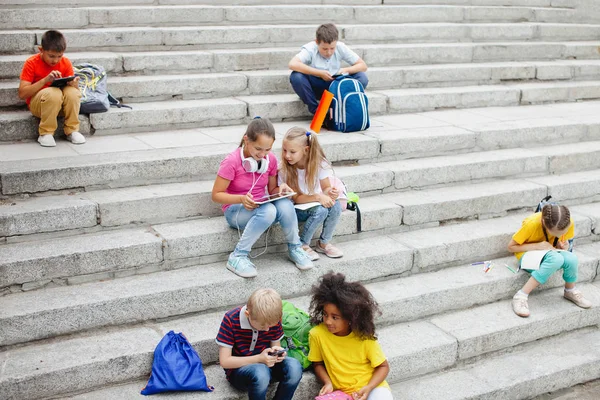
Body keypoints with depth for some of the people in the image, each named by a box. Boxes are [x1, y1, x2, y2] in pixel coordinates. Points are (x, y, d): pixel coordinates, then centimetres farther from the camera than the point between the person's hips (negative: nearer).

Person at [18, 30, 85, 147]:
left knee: (72, 92, -30)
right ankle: (46, 134, -22)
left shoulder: (66, 63, -4)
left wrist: (74, 85, -26)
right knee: (53, 93, -36)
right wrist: (45, 80, -29)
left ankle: (72, 131, -14)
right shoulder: (31, 63, -12)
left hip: (60, 103, 3)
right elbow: (22, 94, -18)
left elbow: (72, 86, -1)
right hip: (36, 103, -3)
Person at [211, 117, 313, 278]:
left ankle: (295, 248, -8)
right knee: (268, 210, -37)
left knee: (285, 205, -30)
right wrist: (241, 199, -31)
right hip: (236, 211, -4)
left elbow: (272, 190, 8)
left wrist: (281, 191, -16)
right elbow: (216, 195, -15)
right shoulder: (231, 162, -18)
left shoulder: (270, 159, -3)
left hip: (262, 207, 4)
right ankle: (237, 257, -27)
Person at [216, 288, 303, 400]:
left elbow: (276, 346, 8)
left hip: (265, 365, 4)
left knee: (294, 367, -28)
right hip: (239, 369, -4)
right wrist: (259, 358, -27)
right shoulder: (231, 320, -20)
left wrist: (277, 352, -19)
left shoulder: (273, 319, -8)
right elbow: (224, 361, -18)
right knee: (260, 372, -39)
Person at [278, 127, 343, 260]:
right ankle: (302, 246, -11)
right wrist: (317, 197, -32)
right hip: (297, 209, -4)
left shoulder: (319, 163, -13)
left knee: (335, 206, -27)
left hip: (317, 203, 4)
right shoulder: (284, 169, -19)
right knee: (320, 210, -32)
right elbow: (295, 198, -18)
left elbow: (325, 188, -4)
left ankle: (323, 243, -3)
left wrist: (330, 192, -29)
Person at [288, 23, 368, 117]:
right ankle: (316, 110, -15)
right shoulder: (310, 49, -20)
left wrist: (345, 70, -28)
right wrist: (320, 73, -36)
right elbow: (292, 64, -39)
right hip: (315, 87, -2)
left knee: (362, 77, -20)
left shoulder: (341, 48, -12)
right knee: (296, 76, -33)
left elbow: (363, 65, -7)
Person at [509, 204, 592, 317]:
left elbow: (559, 244, 3)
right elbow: (511, 247, -19)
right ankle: (521, 296, -34)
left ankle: (570, 291, 0)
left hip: (550, 252, 4)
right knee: (556, 259, -37)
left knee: (571, 258, -31)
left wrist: (564, 247, -21)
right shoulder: (532, 224, -30)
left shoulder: (569, 224, -18)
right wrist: (537, 246, -30)